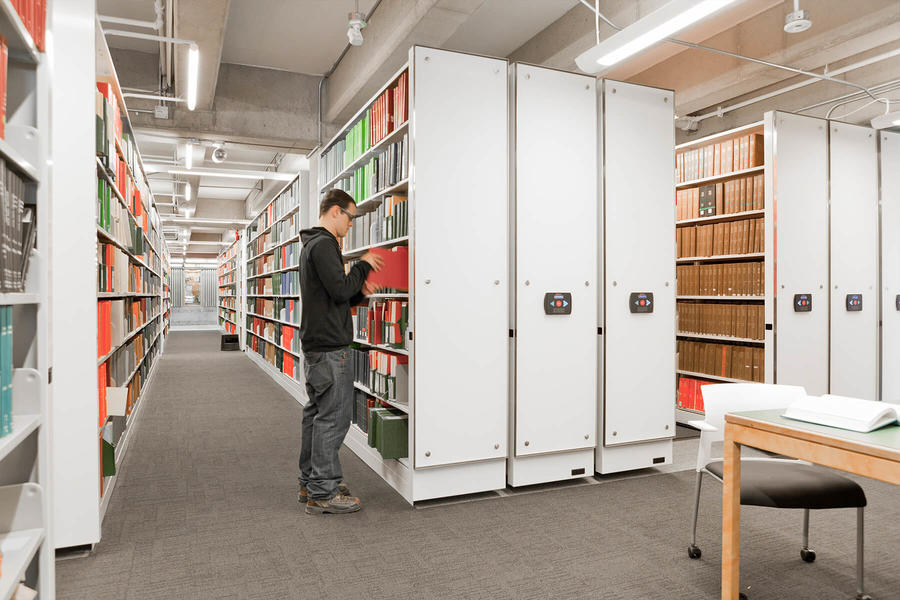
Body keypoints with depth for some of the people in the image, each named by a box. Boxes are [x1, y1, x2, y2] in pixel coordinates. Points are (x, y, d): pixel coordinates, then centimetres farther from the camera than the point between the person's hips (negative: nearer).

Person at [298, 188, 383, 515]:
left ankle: (310, 482, 25)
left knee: (316, 413, 15)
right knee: (332, 417, -6)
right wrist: (363, 265, -7)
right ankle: (323, 493, 1)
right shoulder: (324, 244, -14)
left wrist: (359, 292, 7)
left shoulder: (311, 244, 20)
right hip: (330, 347, -11)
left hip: (315, 345, 11)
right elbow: (341, 289, -22)